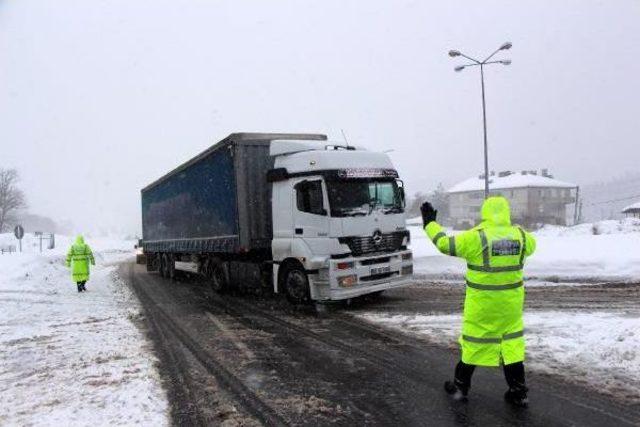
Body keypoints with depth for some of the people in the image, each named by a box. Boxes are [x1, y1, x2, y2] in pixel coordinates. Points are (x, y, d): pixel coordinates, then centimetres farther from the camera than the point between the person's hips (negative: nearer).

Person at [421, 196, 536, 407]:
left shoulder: (475, 237, -17)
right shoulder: (520, 235, -3)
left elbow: (446, 244, -8)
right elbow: (531, 245, 20)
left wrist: (430, 222, 4)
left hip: (481, 302, -3)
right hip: (511, 301, 3)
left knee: (473, 341, 10)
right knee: (512, 341, 14)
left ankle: (460, 387, 24)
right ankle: (518, 392, 20)